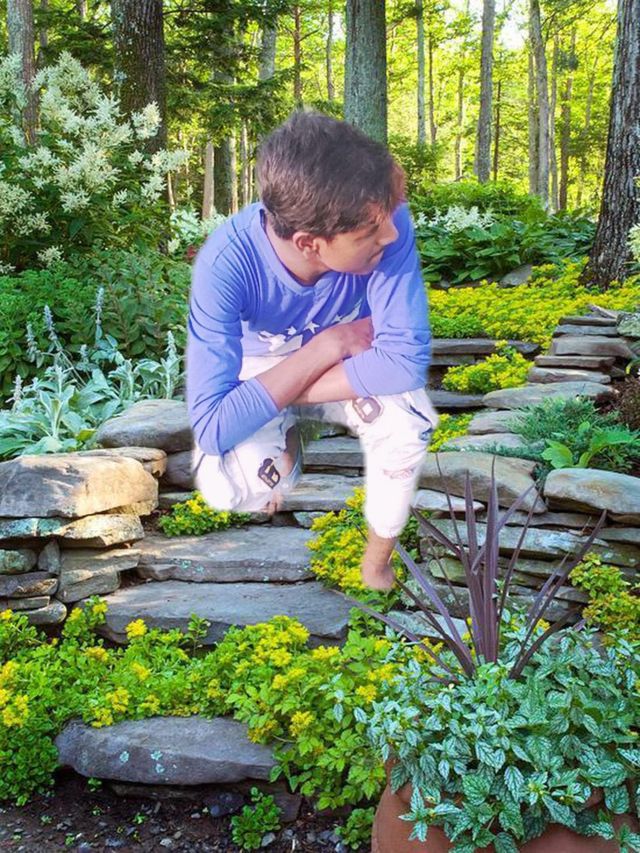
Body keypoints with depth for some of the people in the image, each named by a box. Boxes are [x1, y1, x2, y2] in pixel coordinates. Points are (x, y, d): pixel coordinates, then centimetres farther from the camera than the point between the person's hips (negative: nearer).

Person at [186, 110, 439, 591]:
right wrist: (330, 344, -34)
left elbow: (407, 358, -31)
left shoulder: (384, 220, -32)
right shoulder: (225, 264, -35)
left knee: (409, 420, -30)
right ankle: (285, 442, 9)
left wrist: (293, 392, -31)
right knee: (236, 485, -30)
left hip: (345, 368, 2)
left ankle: (378, 566, -2)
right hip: (256, 371, -1)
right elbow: (213, 428, -38)